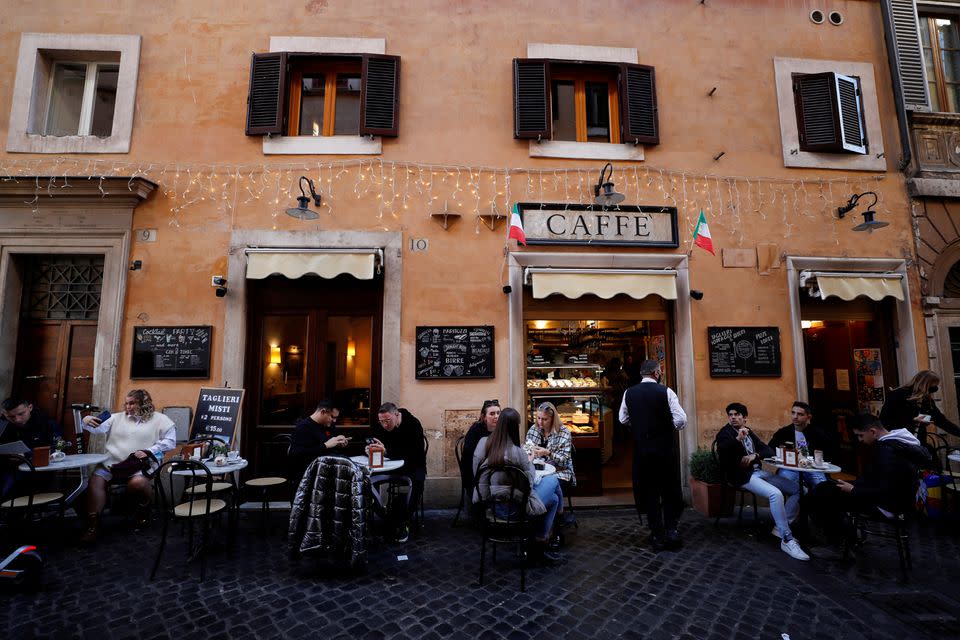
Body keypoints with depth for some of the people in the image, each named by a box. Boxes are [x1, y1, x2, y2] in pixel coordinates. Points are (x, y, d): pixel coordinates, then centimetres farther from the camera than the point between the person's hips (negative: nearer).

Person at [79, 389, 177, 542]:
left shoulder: (159, 419, 7)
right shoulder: (117, 417, 20)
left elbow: (170, 441, 0)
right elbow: (97, 428, 6)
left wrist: (149, 451, -10)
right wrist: (86, 420, -15)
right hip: (111, 462, 4)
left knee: (137, 482, -31)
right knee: (95, 481, -23)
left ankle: (144, 510, 1)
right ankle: (92, 526, -19)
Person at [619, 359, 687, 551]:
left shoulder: (629, 393, -2)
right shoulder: (665, 392, -11)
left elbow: (623, 419, 7)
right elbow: (681, 420, -13)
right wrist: (670, 427, 7)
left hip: (641, 449, 2)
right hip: (665, 448, -2)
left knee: (649, 492, 11)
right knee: (670, 490, 15)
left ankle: (657, 536, 18)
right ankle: (671, 531, 14)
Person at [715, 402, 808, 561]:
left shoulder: (749, 431, 18)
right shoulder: (725, 433, -3)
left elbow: (769, 450, 13)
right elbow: (721, 452, -23)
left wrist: (754, 455, -8)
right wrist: (738, 439, -35)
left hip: (759, 471, 8)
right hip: (743, 476, -8)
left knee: (798, 489, -2)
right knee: (776, 494, -29)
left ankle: (781, 527, 4)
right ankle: (787, 539, -18)